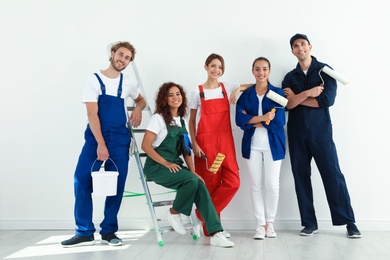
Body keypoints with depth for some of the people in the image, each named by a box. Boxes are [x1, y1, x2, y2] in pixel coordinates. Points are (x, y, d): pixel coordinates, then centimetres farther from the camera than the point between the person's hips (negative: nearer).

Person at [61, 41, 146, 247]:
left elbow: (141, 100, 27)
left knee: (117, 184, 0)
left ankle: (109, 231, 11)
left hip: (120, 139, 3)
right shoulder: (94, 80, -2)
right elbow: (92, 114, -9)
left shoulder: (128, 82, 9)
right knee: (82, 180, -12)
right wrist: (100, 144, -17)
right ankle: (84, 232, -2)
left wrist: (138, 108, 2)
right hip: (95, 137, -2)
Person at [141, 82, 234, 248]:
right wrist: (166, 163, -19)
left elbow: (186, 149, 12)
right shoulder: (158, 118, -6)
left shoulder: (181, 120, 13)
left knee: (200, 186, -18)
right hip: (157, 167, -6)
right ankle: (174, 213, -2)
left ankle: (216, 234, -19)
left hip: (176, 165, 6)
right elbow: (145, 145, -13)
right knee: (191, 181, -29)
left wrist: (192, 170, -1)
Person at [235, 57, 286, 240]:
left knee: (272, 185, 2)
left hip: (273, 144, -1)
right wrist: (262, 118, -16)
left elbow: (279, 120, -10)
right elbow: (240, 120, -7)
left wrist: (252, 120, -8)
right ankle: (260, 224, 13)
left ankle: (270, 222, 19)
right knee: (256, 185, 4)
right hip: (252, 145, 1)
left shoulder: (277, 92, 3)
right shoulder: (245, 95, 7)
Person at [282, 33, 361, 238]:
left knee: (333, 175, -4)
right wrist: (309, 93, -16)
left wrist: (297, 98, -5)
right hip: (297, 133, 3)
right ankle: (310, 223, 12)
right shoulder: (290, 77, 10)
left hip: (321, 131, -3)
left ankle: (349, 221, 6)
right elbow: (287, 104, -5)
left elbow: (327, 100, -11)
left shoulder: (325, 70, 4)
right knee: (301, 176, 3)